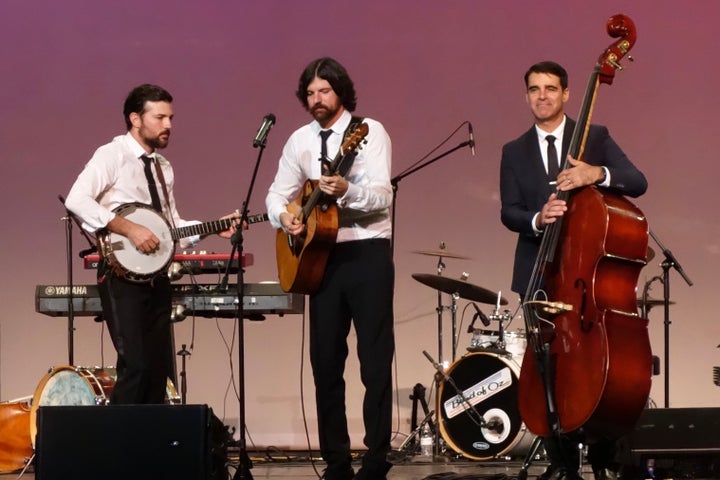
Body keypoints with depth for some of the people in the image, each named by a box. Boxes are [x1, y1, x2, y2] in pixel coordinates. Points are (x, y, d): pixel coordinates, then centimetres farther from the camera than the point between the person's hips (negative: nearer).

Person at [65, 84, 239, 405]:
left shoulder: (163, 167, 16)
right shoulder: (112, 156, -7)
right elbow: (76, 200, -21)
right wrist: (129, 228, -25)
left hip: (156, 278, 8)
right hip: (122, 275, -8)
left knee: (158, 372, 5)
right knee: (135, 366, -17)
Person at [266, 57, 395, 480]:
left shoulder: (370, 132, -7)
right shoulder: (300, 140, 10)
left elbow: (382, 196, -17)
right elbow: (277, 193, 12)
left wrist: (346, 190, -37)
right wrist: (284, 216, -10)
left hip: (367, 252, -5)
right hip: (322, 255, 5)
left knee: (375, 362, -5)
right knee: (326, 362, 6)